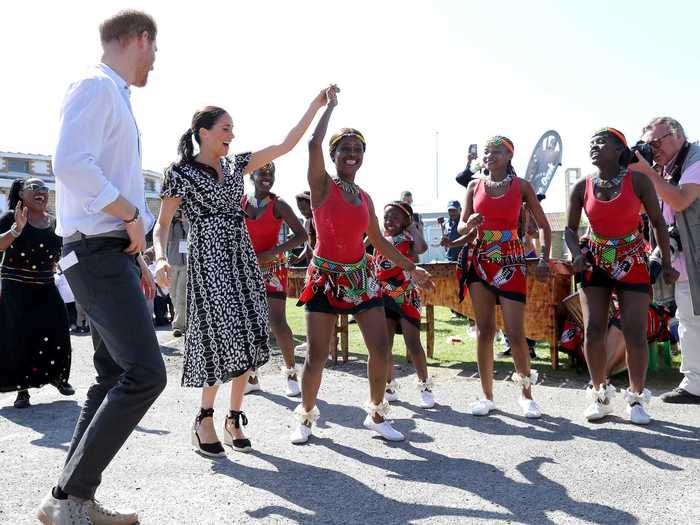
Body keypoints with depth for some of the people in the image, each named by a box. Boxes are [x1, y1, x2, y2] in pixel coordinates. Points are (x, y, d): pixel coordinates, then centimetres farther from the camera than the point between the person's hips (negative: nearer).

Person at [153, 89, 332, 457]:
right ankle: (205, 420, 3)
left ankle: (234, 419, 10)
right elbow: (162, 224, -2)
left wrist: (315, 106, 9)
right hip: (208, 258, -6)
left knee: (246, 336, 0)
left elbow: (285, 145, 13)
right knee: (223, 335, -14)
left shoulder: (236, 164, 13)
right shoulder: (181, 173, -1)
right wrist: (160, 257, -22)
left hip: (241, 257, 6)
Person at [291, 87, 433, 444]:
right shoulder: (322, 186, -4)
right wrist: (330, 104, -7)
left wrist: (411, 268, 16)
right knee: (316, 356, -4)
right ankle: (306, 416, 18)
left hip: (361, 277, 5)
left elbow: (378, 241, 18)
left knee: (381, 349, 0)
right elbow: (314, 143, -20)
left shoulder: (365, 198, 11)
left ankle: (376, 414, 17)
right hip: (325, 278, -5)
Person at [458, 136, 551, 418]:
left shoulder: (521, 186, 2)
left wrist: (544, 258, -6)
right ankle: (487, 395, 13)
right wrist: (469, 225, -12)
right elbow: (461, 227, 12)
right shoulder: (474, 185, 8)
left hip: (511, 262, -2)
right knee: (484, 330, 3)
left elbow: (543, 225, 5)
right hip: (479, 261, 3)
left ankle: (526, 393, 12)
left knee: (515, 333, -7)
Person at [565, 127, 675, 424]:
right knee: (593, 332, -4)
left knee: (635, 334, -6)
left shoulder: (638, 180, -9)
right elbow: (570, 228, 5)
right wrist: (577, 253, -14)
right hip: (595, 263, 2)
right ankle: (601, 395, 14)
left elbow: (658, 222, -2)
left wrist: (666, 262, -4)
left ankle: (636, 398, 13)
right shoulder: (582, 188, -3)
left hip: (632, 263, -2)